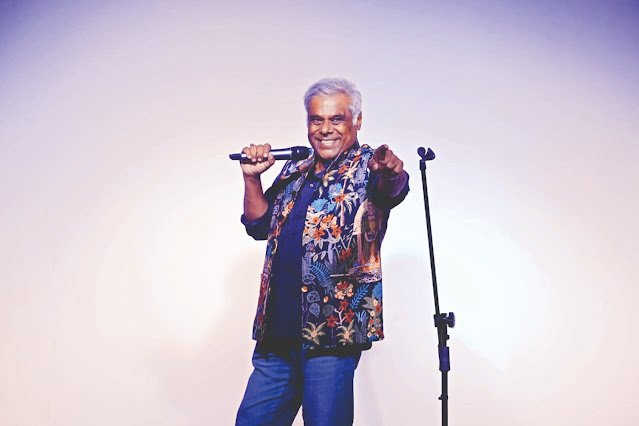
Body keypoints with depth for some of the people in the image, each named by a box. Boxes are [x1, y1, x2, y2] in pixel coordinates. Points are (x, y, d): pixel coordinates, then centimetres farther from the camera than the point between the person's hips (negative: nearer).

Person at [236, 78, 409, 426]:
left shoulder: (368, 168, -2)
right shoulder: (294, 171, 15)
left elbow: (391, 190, -25)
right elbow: (259, 225, 17)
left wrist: (392, 173, -49)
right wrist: (251, 178, 2)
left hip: (332, 330, -6)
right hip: (277, 331, 6)